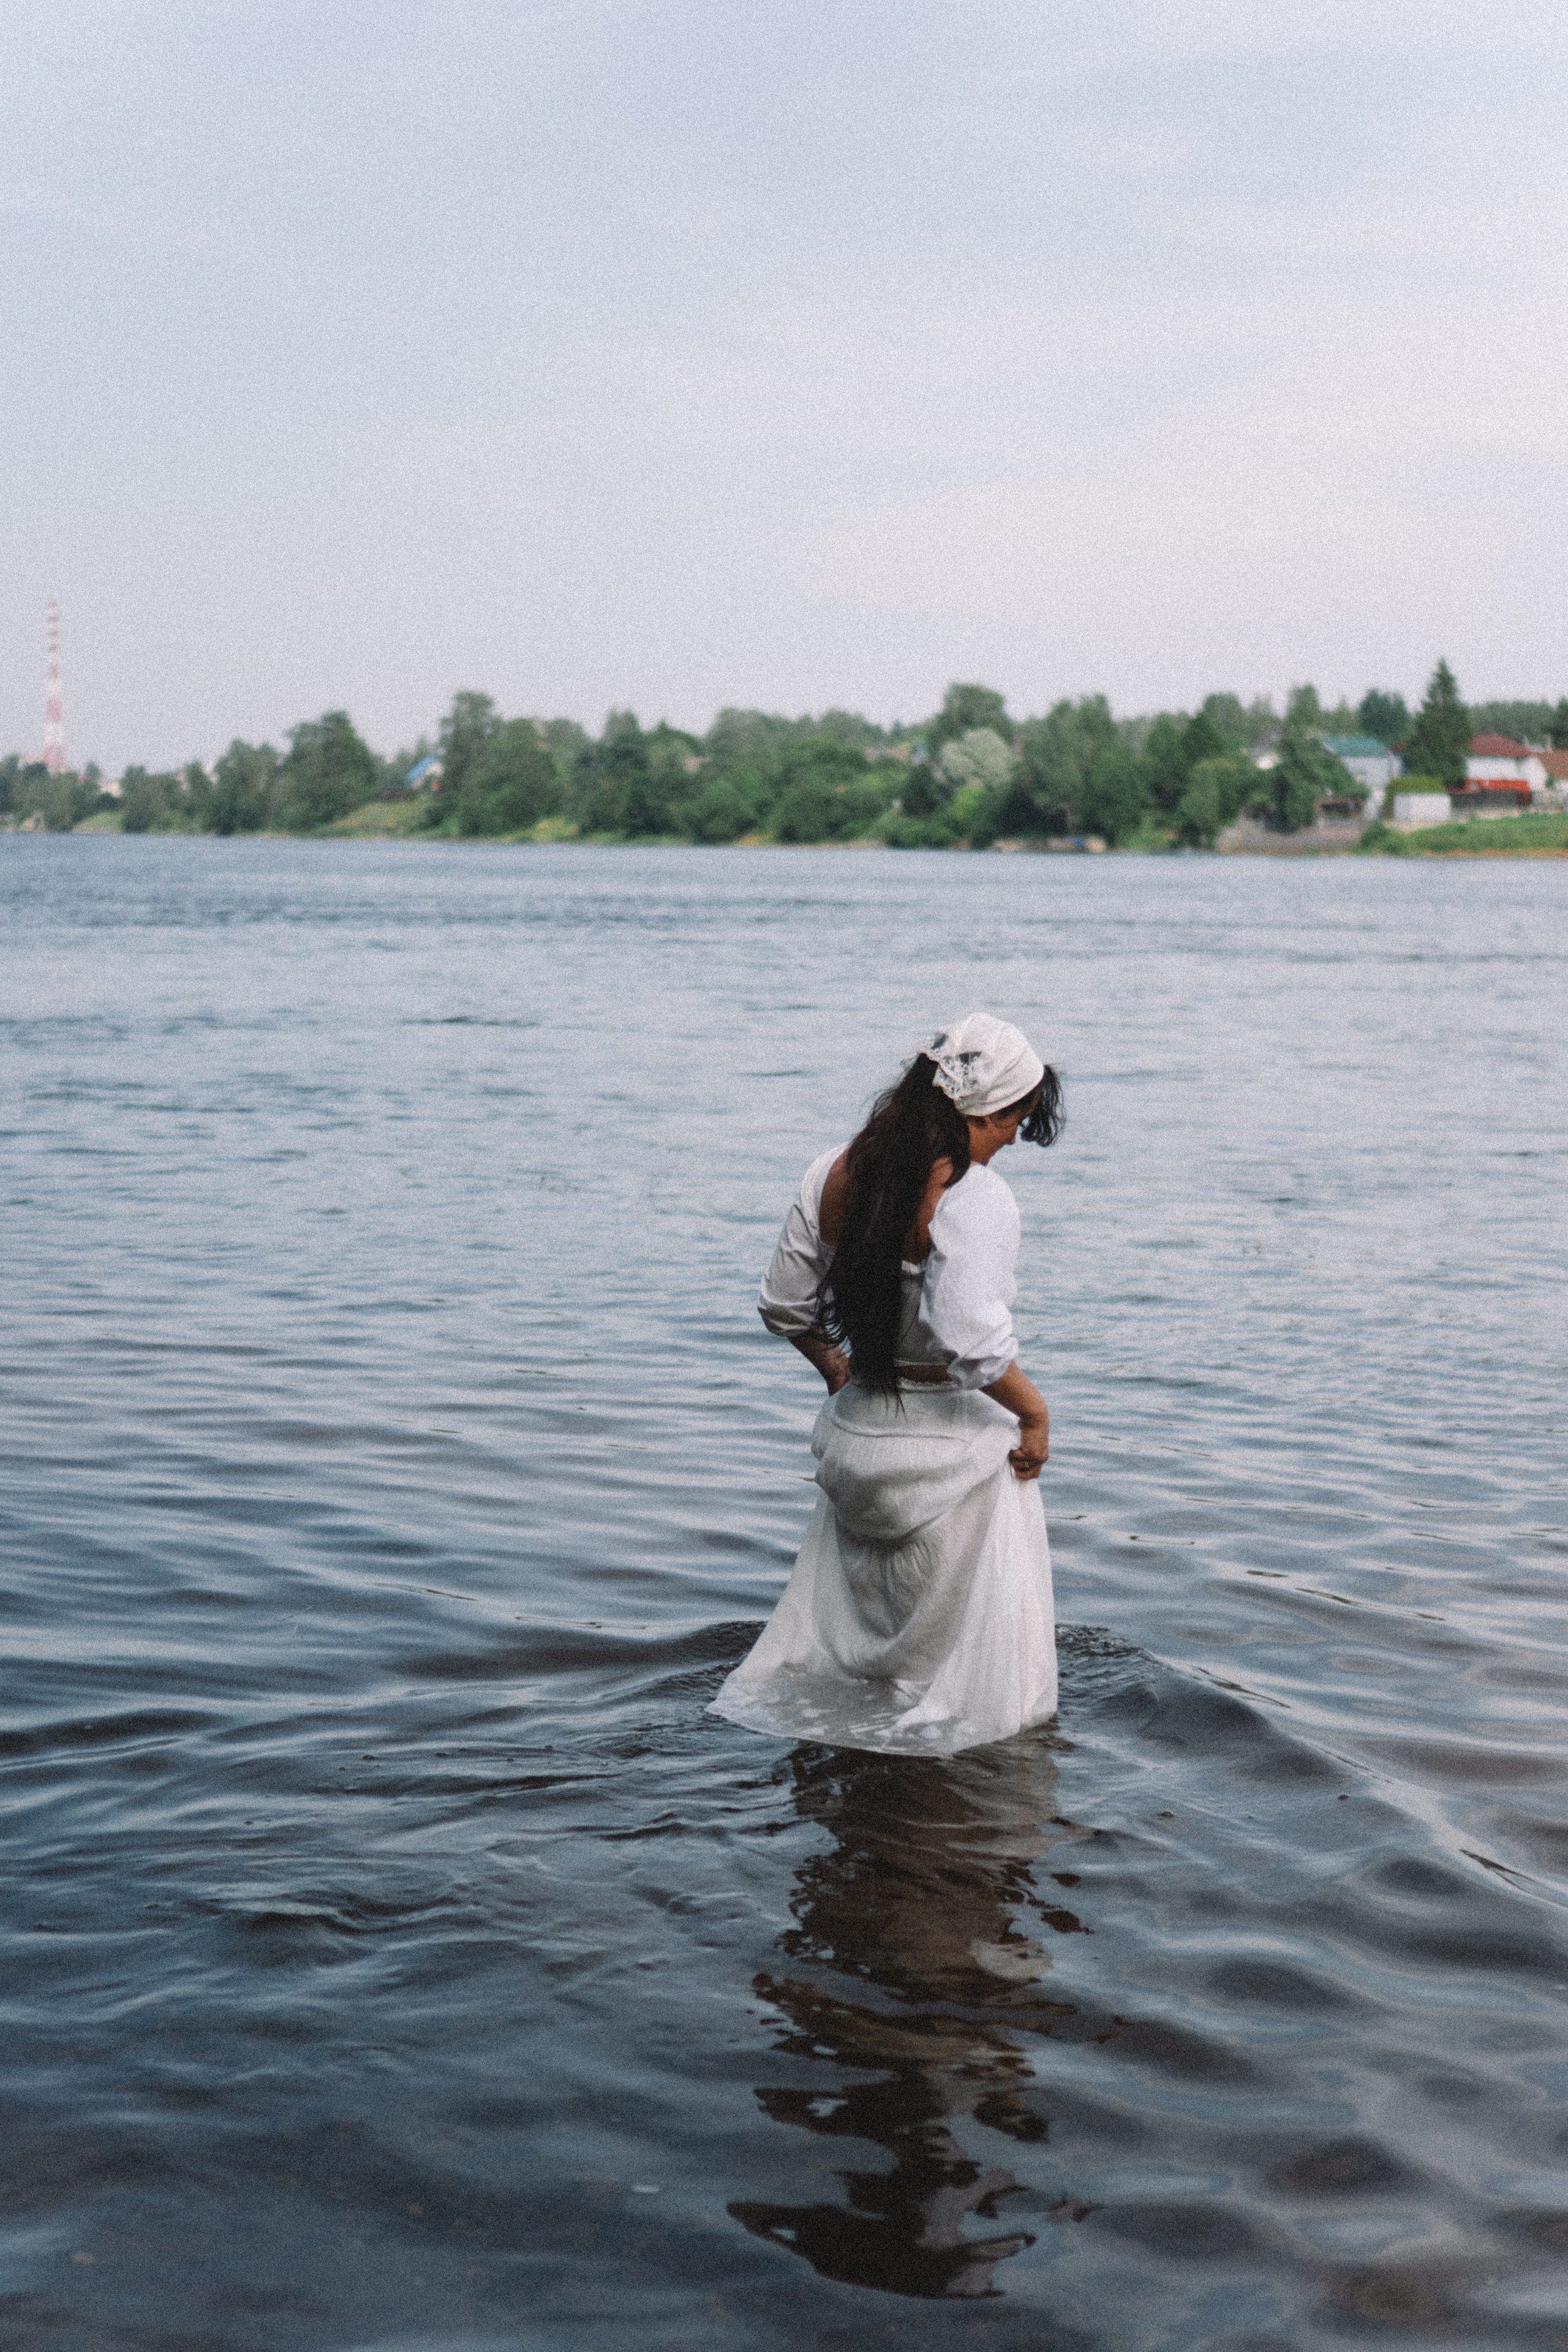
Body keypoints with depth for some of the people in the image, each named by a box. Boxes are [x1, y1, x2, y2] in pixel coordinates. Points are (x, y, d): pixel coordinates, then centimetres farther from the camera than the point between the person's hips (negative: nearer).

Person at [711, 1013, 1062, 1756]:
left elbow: (784, 1304, 8)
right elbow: (974, 1340, -31)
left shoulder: (835, 1175, -1)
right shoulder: (973, 1199, -22)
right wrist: (1034, 1414, -15)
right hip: (950, 1442, -6)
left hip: (856, 1429, 6)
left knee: (858, 1617, 26)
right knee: (961, 1628, 12)